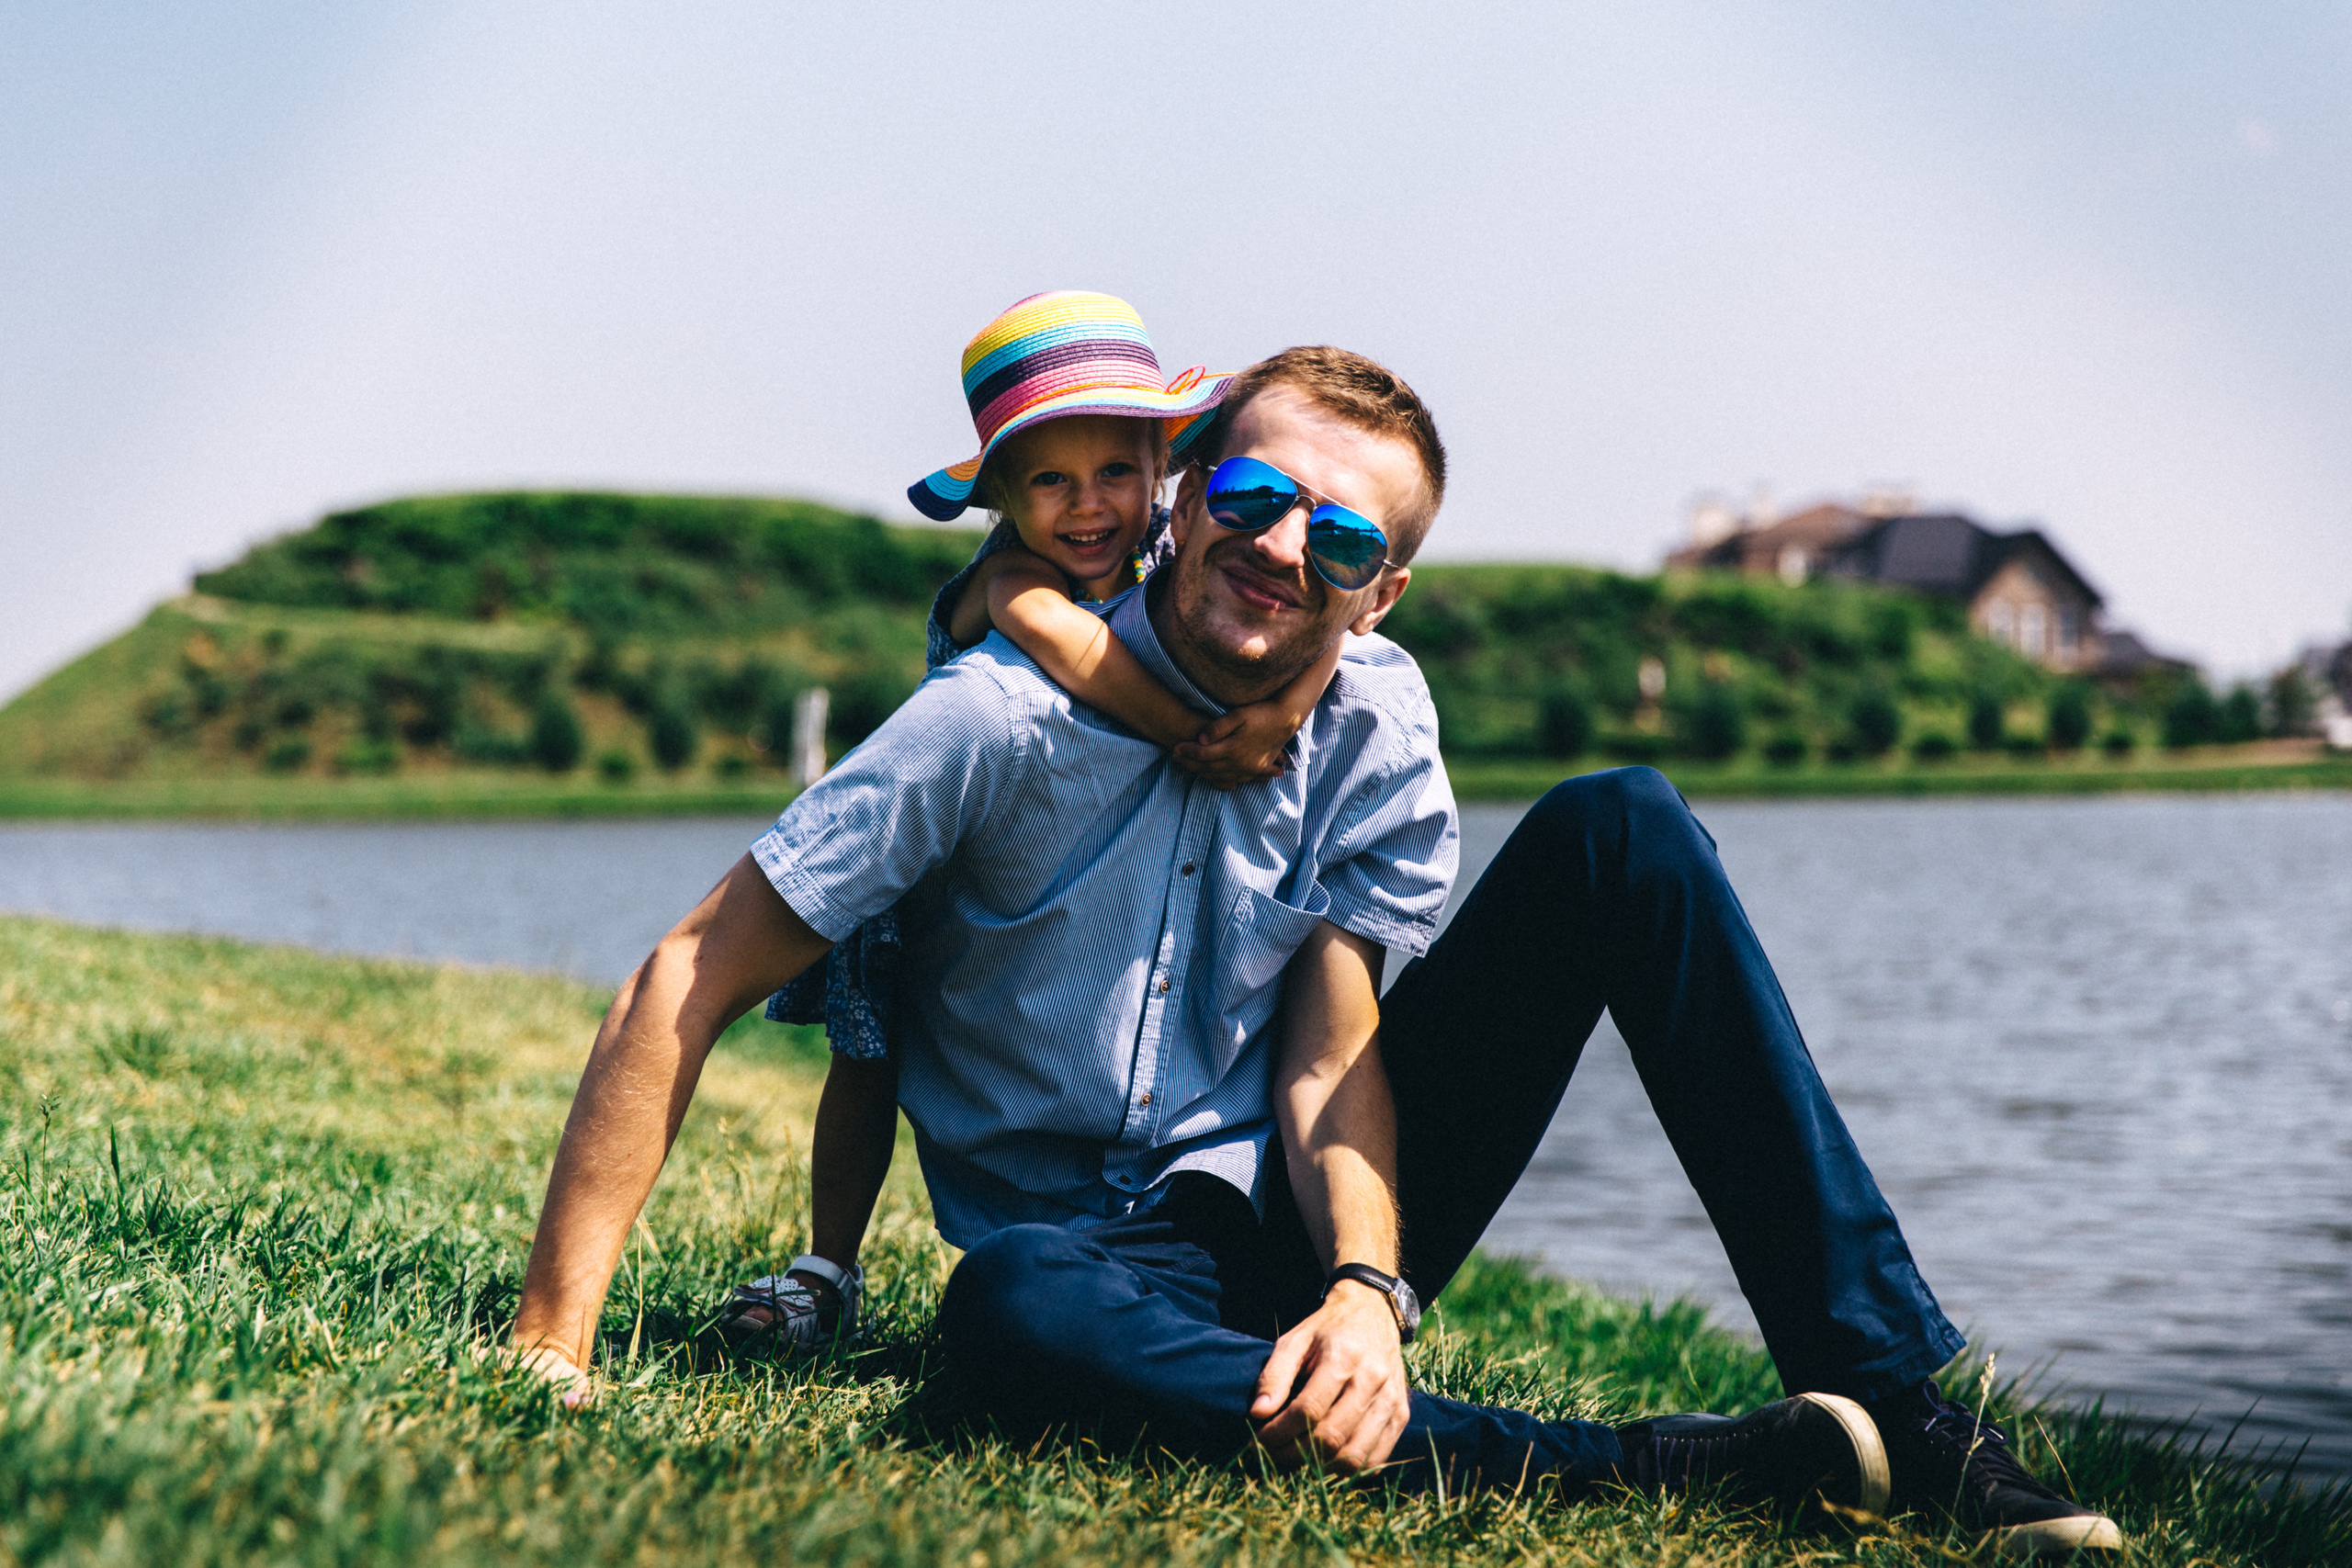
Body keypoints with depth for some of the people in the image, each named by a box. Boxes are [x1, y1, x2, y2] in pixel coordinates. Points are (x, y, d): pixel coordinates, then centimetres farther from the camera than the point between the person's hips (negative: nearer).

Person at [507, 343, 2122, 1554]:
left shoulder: (1374, 719, -4)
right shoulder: (1014, 715, -17)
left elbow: (1330, 1060, -11)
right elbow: (679, 995, -18)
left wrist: (1367, 1286, -32)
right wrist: (549, 1351, -26)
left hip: (1315, 1212, 3)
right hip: (1110, 1253, -3)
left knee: (1619, 827, -14)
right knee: (1017, 1309, -43)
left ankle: (1893, 1393, -20)